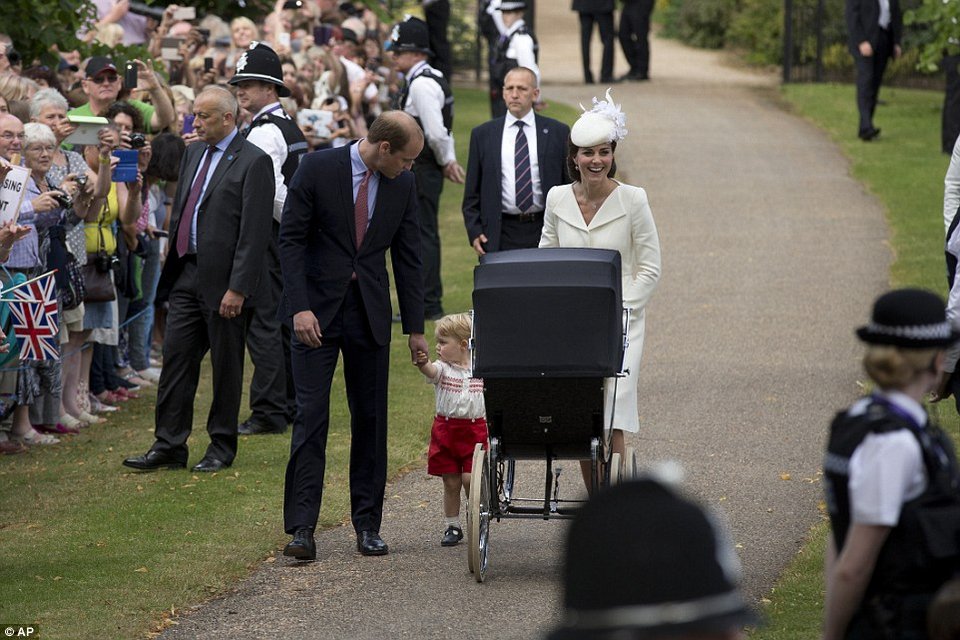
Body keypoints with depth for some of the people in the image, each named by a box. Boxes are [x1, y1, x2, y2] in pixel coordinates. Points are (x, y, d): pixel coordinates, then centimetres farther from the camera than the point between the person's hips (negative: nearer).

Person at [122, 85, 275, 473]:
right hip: (186, 275, 7)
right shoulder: (193, 154, 13)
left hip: (224, 281, -7)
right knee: (176, 360, 5)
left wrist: (237, 288, -19)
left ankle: (222, 447, 15)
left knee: (226, 366, 5)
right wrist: (172, 264, 13)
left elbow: (254, 233, -16)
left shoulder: (253, 162, -12)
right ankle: (169, 445, 10)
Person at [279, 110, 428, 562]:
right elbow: (291, 239, -8)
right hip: (317, 310, -4)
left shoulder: (403, 185, 4)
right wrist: (300, 307, -17)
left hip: (370, 314, 4)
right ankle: (301, 528, -8)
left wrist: (415, 328, 9)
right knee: (311, 416, -8)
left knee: (370, 419, 6)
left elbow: (407, 257, 9)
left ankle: (367, 524, 14)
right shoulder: (317, 169, -9)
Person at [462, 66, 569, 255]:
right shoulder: (482, 134, 7)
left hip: (546, 232, 0)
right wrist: (474, 232, -1)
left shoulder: (557, 132, 5)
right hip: (500, 236, 0)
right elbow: (472, 192, 9)